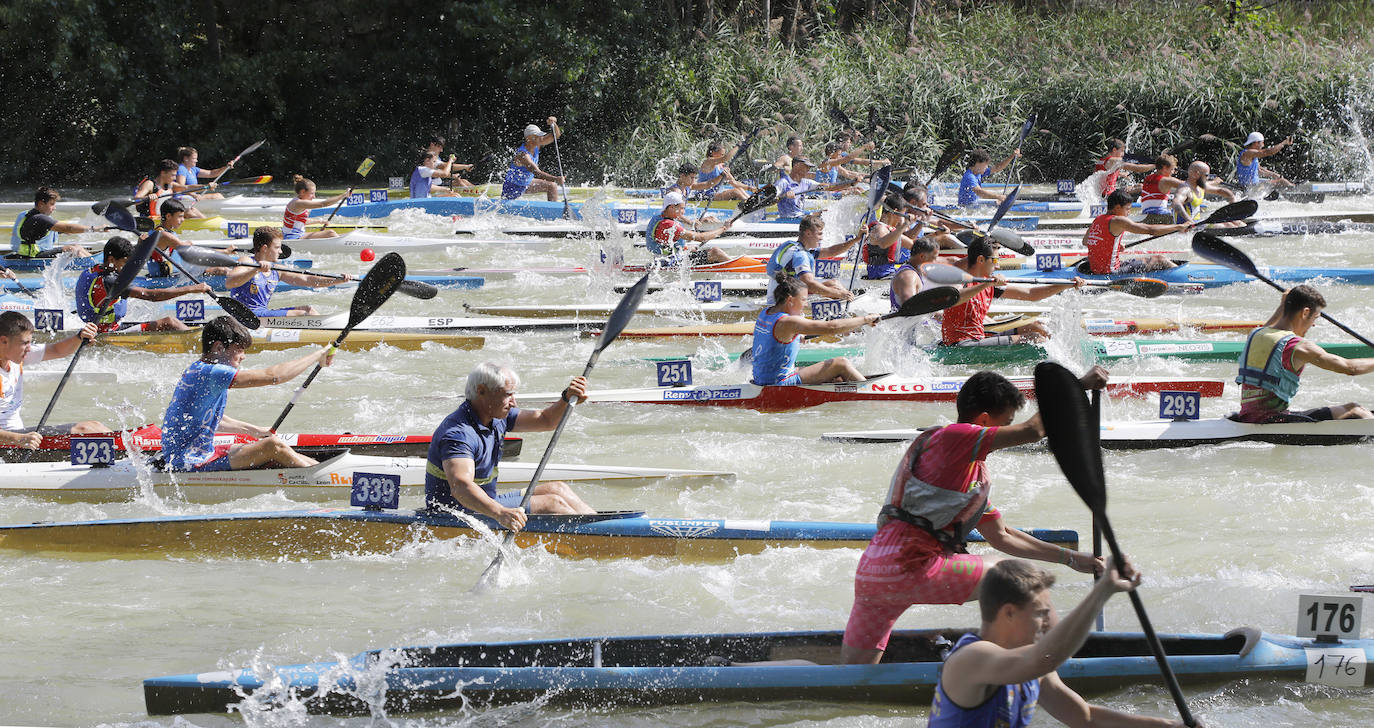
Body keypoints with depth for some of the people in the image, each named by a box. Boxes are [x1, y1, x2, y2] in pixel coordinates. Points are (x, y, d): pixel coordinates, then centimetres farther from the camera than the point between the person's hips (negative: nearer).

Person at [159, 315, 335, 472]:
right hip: (188, 466, -11)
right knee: (274, 447, -13)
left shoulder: (195, 371, 14)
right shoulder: (209, 373, -20)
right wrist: (317, 356, -13)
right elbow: (272, 376, -23)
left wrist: (254, 431, 28)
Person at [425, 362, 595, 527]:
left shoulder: (497, 418, 5)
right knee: (552, 503, -12)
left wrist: (567, 398, -11)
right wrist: (500, 513, -58)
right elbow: (460, 487, -43)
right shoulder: (458, 434, -27)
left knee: (557, 489, 10)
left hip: (485, 503, 10)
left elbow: (545, 420, 12)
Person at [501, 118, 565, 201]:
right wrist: (556, 179, -56)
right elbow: (537, 173, -44)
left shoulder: (536, 145, -9)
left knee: (552, 186, 2)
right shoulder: (522, 154, -34)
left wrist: (553, 124, -28)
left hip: (526, 183, 8)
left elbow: (556, 135, -5)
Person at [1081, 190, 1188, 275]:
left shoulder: (1097, 220, 10)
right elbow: (1150, 230, -17)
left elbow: (1085, 242, 28)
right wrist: (1179, 227, -9)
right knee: (1161, 260, -3)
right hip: (1111, 273, -9)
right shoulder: (1117, 221, -15)